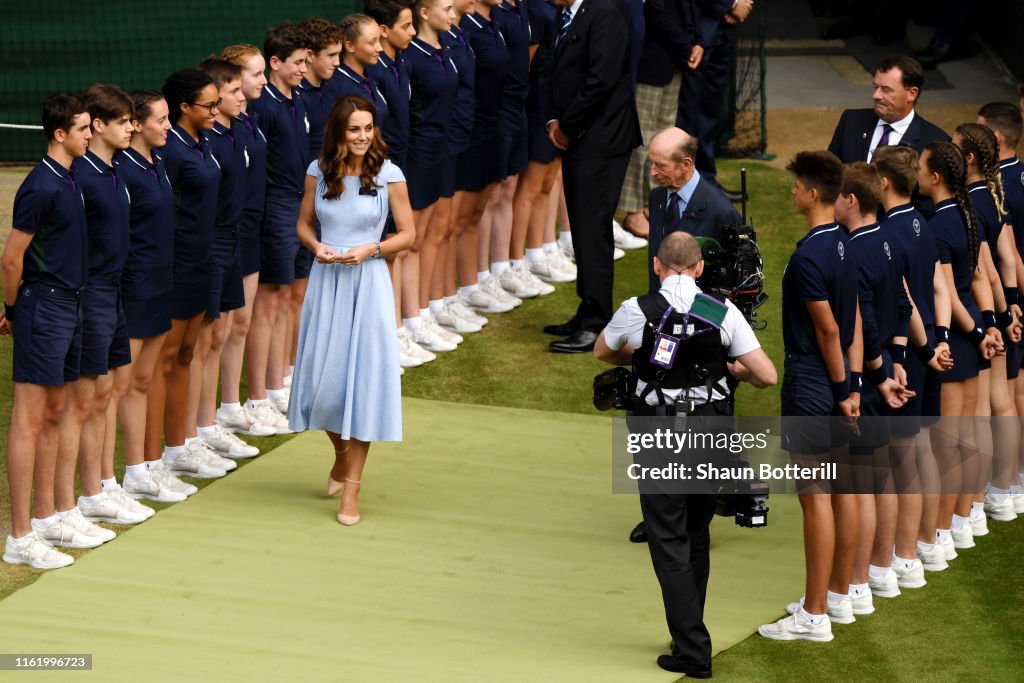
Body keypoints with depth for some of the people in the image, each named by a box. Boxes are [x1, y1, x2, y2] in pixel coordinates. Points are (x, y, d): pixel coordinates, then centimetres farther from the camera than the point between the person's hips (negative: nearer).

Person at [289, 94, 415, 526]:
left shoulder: (388, 175, -5)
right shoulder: (319, 172, 1)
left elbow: (408, 234, 0)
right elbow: (303, 224, 13)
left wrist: (370, 249, -15)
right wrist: (316, 246, -9)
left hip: (368, 282, -3)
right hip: (326, 280, 3)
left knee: (362, 377, -4)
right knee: (322, 378, 5)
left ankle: (351, 489, 3)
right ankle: (342, 455, 37)